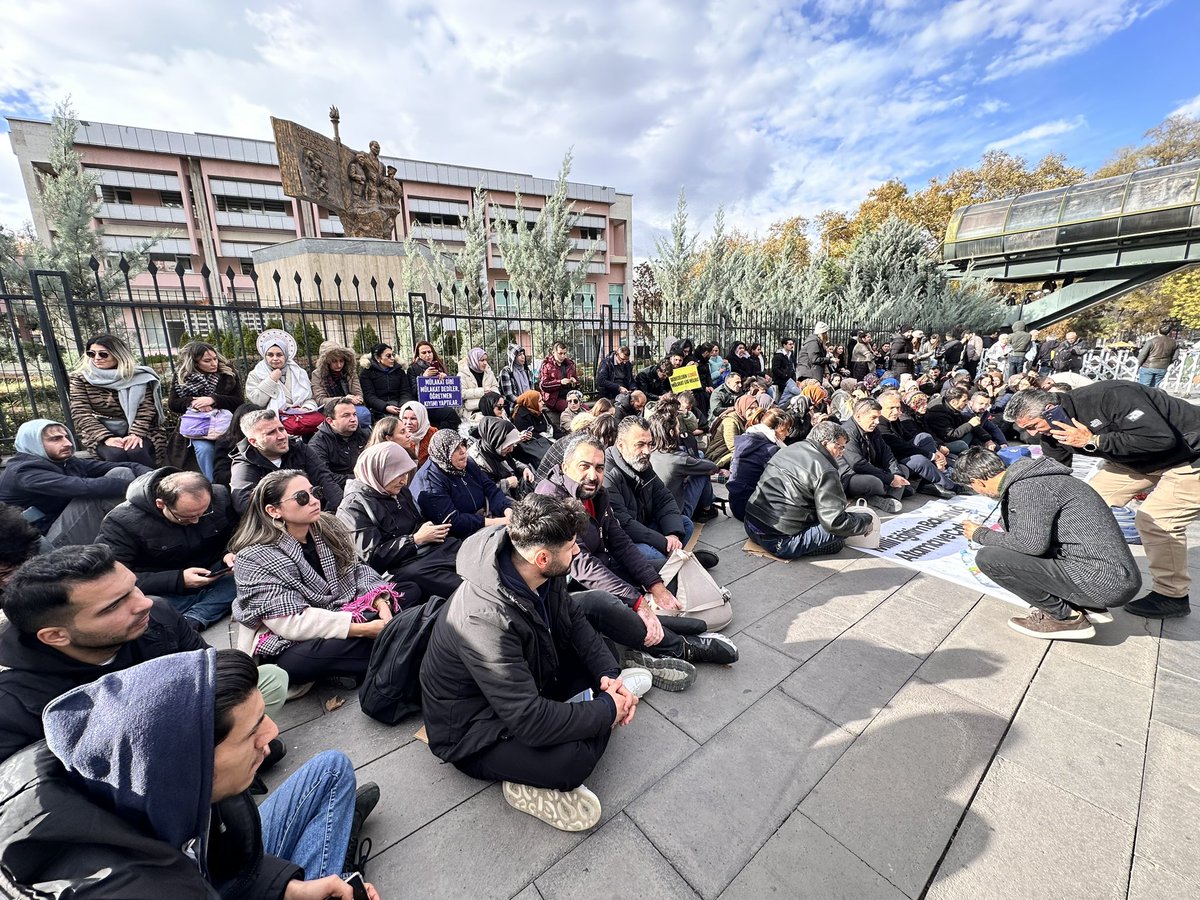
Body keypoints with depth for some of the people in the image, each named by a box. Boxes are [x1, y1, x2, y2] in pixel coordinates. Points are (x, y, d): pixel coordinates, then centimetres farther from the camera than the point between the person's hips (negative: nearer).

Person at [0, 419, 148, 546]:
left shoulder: (66, 462, 7)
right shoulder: (24, 472, -14)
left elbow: (124, 466, -5)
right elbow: (85, 487, -32)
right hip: (48, 545, -7)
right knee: (94, 494, -26)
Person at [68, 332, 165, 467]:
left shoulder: (139, 377, 0)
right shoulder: (80, 378, 3)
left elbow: (146, 409, -6)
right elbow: (81, 414, -4)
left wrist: (136, 434, -23)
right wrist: (106, 438, -19)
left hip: (135, 431, -1)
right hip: (99, 434, 1)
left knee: (136, 452, -33)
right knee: (116, 454, -31)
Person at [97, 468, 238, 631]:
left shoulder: (220, 496, -10)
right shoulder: (121, 521, -18)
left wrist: (232, 554, -17)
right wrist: (178, 580, -26)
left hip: (215, 583, 3)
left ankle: (192, 621, -29)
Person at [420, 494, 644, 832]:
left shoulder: (540, 574, -16)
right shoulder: (486, 620, -39)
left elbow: (573, 619, 0)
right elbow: (530, 720, -36)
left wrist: (609, 673, -13)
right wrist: (608, 710, -24)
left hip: (531, 680, 8)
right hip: (474, 732, -7)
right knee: (575, 759, -31)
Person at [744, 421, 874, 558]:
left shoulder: (788, 449, 13)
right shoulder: (825, 471, -13)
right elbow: (835, 522, -16)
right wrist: (866, 521, 4)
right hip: (777, 542, -9)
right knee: (842, 527, -7)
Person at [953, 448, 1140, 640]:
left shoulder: (1027, 487, -18)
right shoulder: (1025, 477, 10)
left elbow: (1032, 542, -24)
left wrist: (982, 535, -10)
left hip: (1105, 584, -9)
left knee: (988, 557, -16)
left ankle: (1066, 617, 0)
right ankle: (1087, 607, 16)